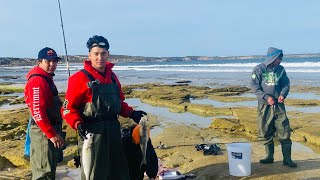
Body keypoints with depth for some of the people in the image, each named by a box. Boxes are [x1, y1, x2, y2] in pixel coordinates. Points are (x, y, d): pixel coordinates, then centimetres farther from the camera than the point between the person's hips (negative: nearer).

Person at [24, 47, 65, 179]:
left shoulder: (46, 78, 14)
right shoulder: (38, 81, -19)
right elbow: (37, 112, -25)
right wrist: (51, 134, -24)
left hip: (51, 130, 10)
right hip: (44, 132, -10)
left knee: (50, 168, 21)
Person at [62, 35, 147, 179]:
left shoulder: (112, 77, 11)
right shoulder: (80, 78, -8)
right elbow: (68, 108, -9)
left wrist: (131, 113, 8)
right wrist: (78, 124, -23)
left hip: (114, 131, 6)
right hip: (92, 133, -6)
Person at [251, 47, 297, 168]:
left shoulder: (280, 69, 6)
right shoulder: (259, 69, -5)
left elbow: (286, 83, 11)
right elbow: (255, 86, -7)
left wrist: (283, 94, -9)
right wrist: (266, 97, -17)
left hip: (278, 104, 2)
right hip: (264, 105, -2)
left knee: (284, 131, -1)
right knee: (265, 132, 6)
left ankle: (287, 159, 7)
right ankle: (270, 156, 21)